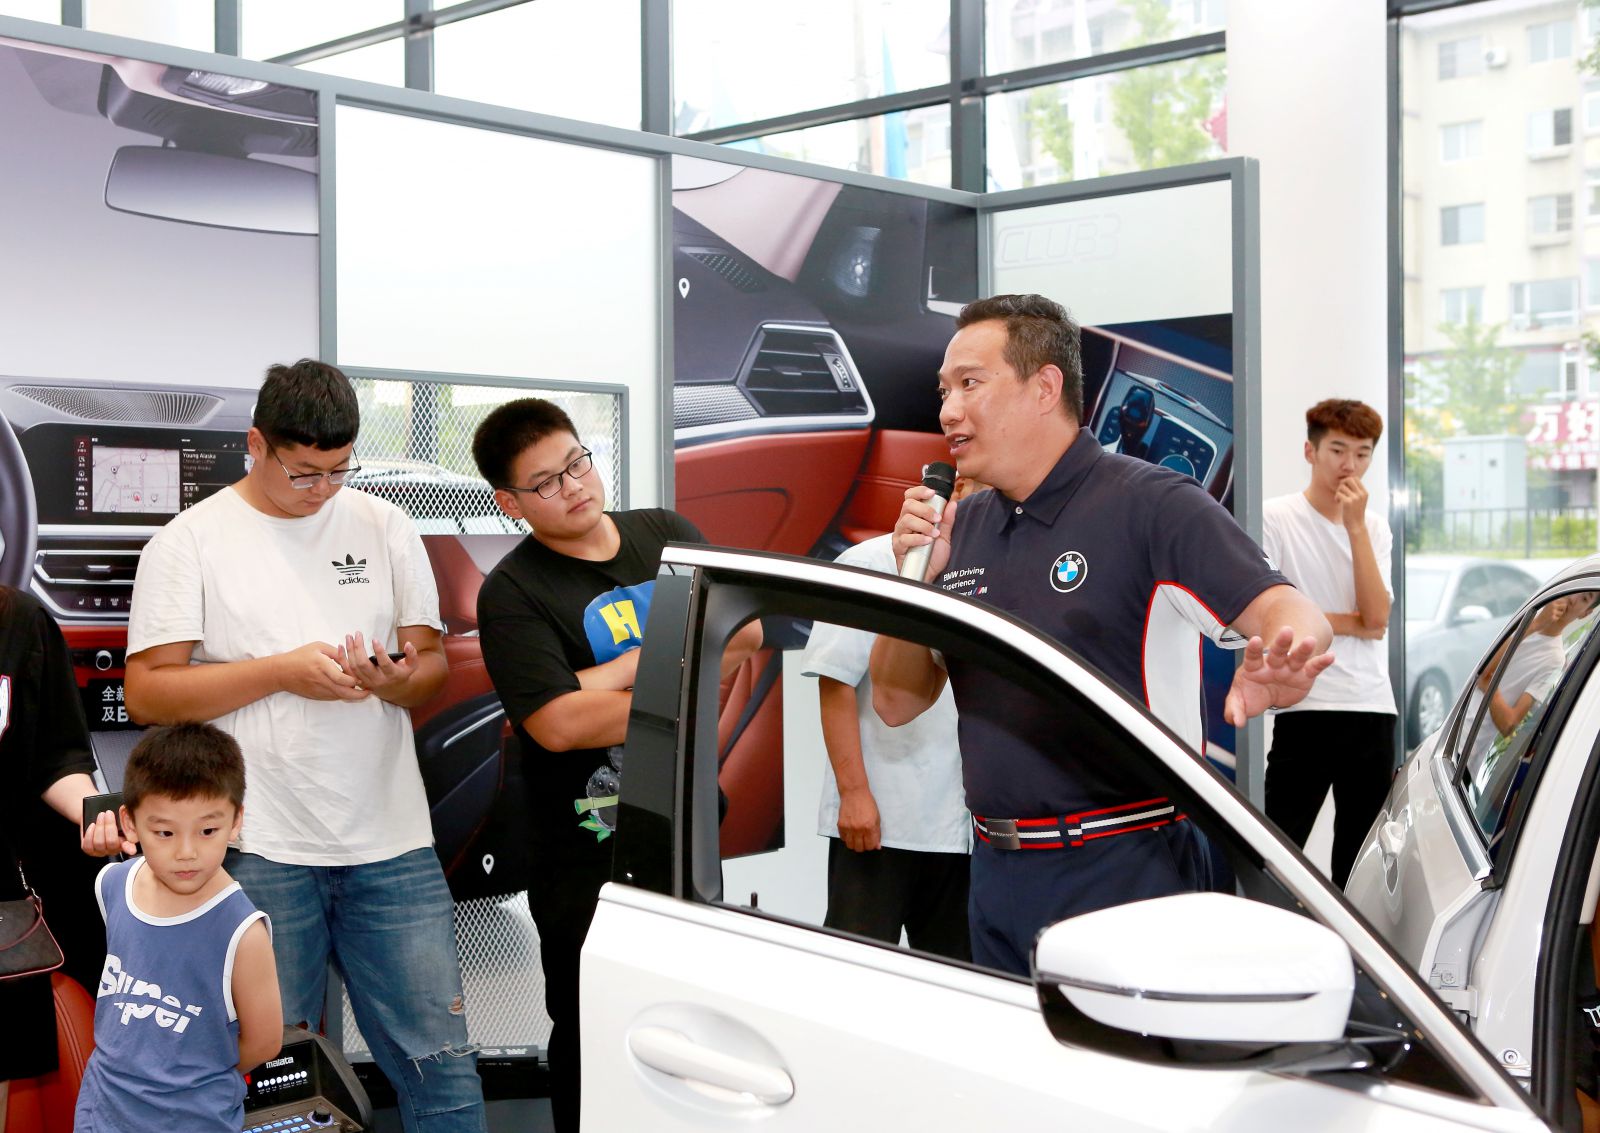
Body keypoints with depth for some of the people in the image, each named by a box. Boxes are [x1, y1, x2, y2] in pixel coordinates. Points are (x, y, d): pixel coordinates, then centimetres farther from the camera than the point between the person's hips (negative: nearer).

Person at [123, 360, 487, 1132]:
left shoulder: (385, 528, 9)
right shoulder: (189, 543, 1)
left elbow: (433, 662, 10)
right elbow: (147, 693, -4)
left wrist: (397, 679, -13)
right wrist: (283, 671, -13)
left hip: (392, 841, 2)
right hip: (262, 851, -2)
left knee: (440, 1062, 3)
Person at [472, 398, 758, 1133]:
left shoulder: (665, 534, 5)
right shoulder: (513, 593, -10)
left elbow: (744, 631, -7)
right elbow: (560, 724, -22)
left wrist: (622, 672, -18)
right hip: (589, 858, -4)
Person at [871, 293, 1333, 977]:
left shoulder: (1150, 504, -8)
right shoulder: (960, 527, 11)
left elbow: (1290, 615, -19)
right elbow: (896, 703, 10)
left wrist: (1277, 667, -43)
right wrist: (916, 576, -5)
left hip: (1126, 871, -6)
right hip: (998, 871, 6)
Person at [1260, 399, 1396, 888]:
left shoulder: (1374, 526, 11)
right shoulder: (1275, 518, -3)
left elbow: (1376, 616, -4)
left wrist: (1355, 525, -8)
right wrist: (1346, 623, -6)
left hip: (1372, 708, 5)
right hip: (1304, 706, -5)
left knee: (1362, 857, 12)